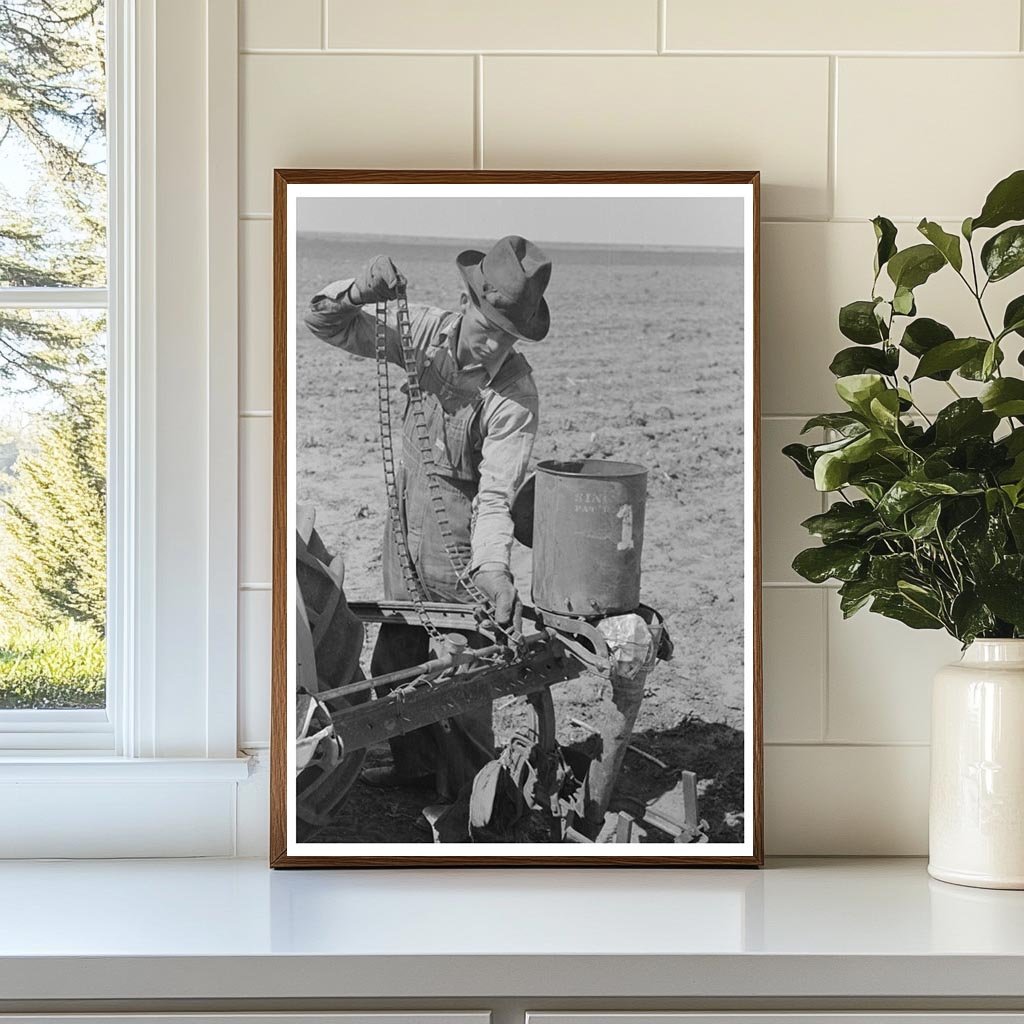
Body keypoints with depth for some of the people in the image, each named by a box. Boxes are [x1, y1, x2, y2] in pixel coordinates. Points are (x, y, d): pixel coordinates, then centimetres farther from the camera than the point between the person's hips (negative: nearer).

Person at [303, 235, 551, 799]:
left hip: (460, 523, -6)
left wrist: (492, 566, -40)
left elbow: (495, 493, -24)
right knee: (397, 648, 17)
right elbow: (326, 323, -6)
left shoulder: (516, 393, -23)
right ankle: (415, 763, 35)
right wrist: (359, 291, -29)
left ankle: (469, 784, 15)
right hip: (406, 508, 6)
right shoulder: (426, 330, -10)